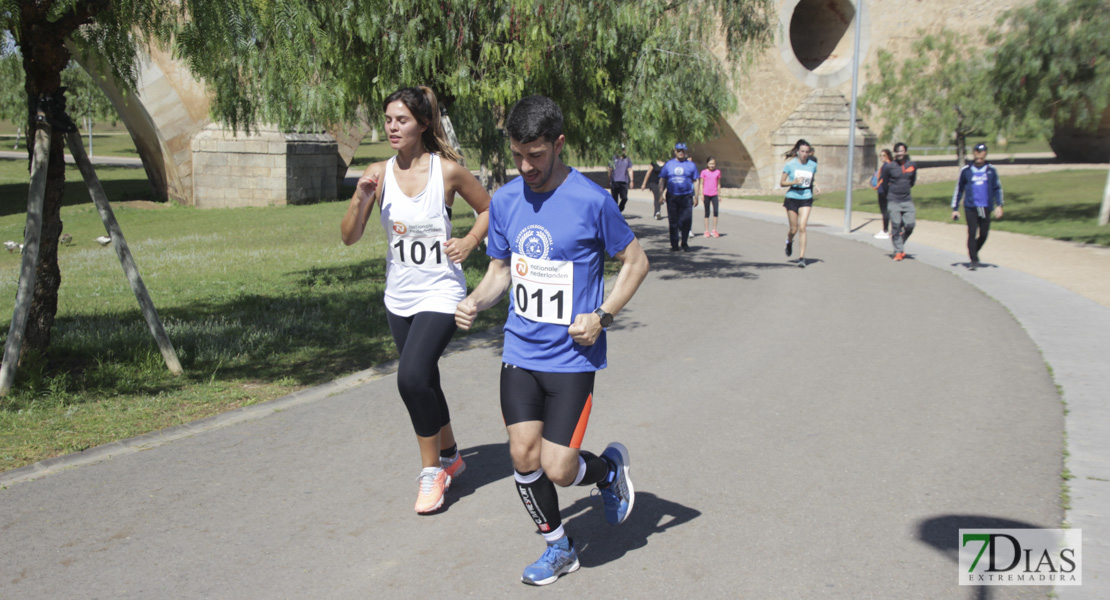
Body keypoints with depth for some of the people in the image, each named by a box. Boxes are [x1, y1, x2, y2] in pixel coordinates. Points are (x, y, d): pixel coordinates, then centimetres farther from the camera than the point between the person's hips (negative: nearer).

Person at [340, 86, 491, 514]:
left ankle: (432, 469, 2)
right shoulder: (379, 173, -1)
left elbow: (489, 209, 7)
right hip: (399, 297, 5)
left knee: (411, 378, -19)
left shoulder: (448, 170, -10)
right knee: (423, 382, 16)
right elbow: (349, 237, -2)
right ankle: (450, 457, 39)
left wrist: (468, 243, -9)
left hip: (440, 293, -5)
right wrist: (361, 197, -18)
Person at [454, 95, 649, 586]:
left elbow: (636, 261, -1)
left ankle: (609, 468, 29)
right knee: (524, 458, 0)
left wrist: (602, 316, -13)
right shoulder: (504, 201, 3)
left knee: (558, 469, -6)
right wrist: (475, 302, -7)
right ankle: (559, 548, 25)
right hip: (520, 351, 4)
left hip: (572, 356, -4)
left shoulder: (591, 201, -12)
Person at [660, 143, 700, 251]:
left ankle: (684, 243, 9)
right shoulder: (669, 164, 10)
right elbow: (662, 180, 11)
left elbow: (696, 181, 10)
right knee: (673, 221, 2)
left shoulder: (691, 165, 9)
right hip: (672, 197, 1)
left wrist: (696, 196, 3)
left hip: (686, 197, -1)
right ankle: (674, 245, 9)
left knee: (686, 221, -6)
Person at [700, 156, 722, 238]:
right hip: (706, 194, -1)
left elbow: (718, 184, 14)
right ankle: (707, 231, 10)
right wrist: (702, 195, -3)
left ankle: (714, 230, 0)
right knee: (707, 212, 4)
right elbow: (701, 184, 3)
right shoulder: (704, 172, 1)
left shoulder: (717, 172, 7)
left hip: (714, 194, 1)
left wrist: (719, 195, 13)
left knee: (716, 211, -11)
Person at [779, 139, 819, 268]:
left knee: (802, 228, -11)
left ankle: (802, 257, -9)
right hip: (792, 198, -1)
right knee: (793, 229, 5)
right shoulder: (790, 164, -5)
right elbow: (782, 183, -2)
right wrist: (794, 182, -19)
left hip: (806, 199, 1)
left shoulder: (813, 164, 3)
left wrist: (816, 186, -1)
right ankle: (789, 242, 42)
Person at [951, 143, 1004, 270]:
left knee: (984, 234, 2)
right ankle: (974, 260, -5)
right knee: (972, 233, -11)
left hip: (986, 208, 2)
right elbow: (958, 189, 11)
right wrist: (955, 209, 8)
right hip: (970, 207, -2)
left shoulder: (991, 170, 6)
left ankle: (974, 253, 27)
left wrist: (999, 205, 2)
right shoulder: (966, 170, 4)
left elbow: (997, 188, 13)